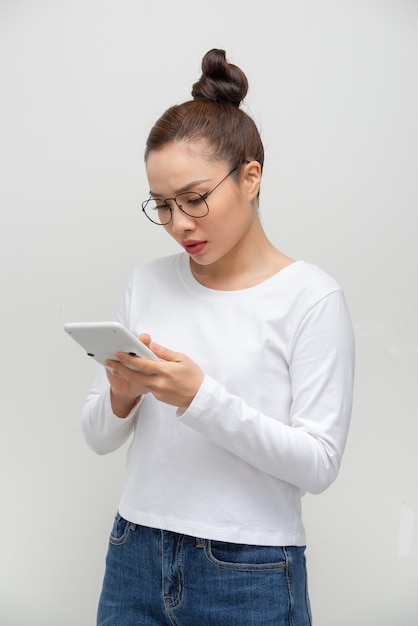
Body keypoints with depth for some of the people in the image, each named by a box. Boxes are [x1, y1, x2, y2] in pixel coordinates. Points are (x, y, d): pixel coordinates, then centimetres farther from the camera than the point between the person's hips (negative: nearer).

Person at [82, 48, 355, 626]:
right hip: (135, 562, 4)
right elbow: (99, 438, 8)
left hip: (250, 579, -4)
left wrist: (200, 397, -23)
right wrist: (121, 396, -14)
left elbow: (318, 463, -14)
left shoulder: (311, 297, -9)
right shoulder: (147, 283, 4)